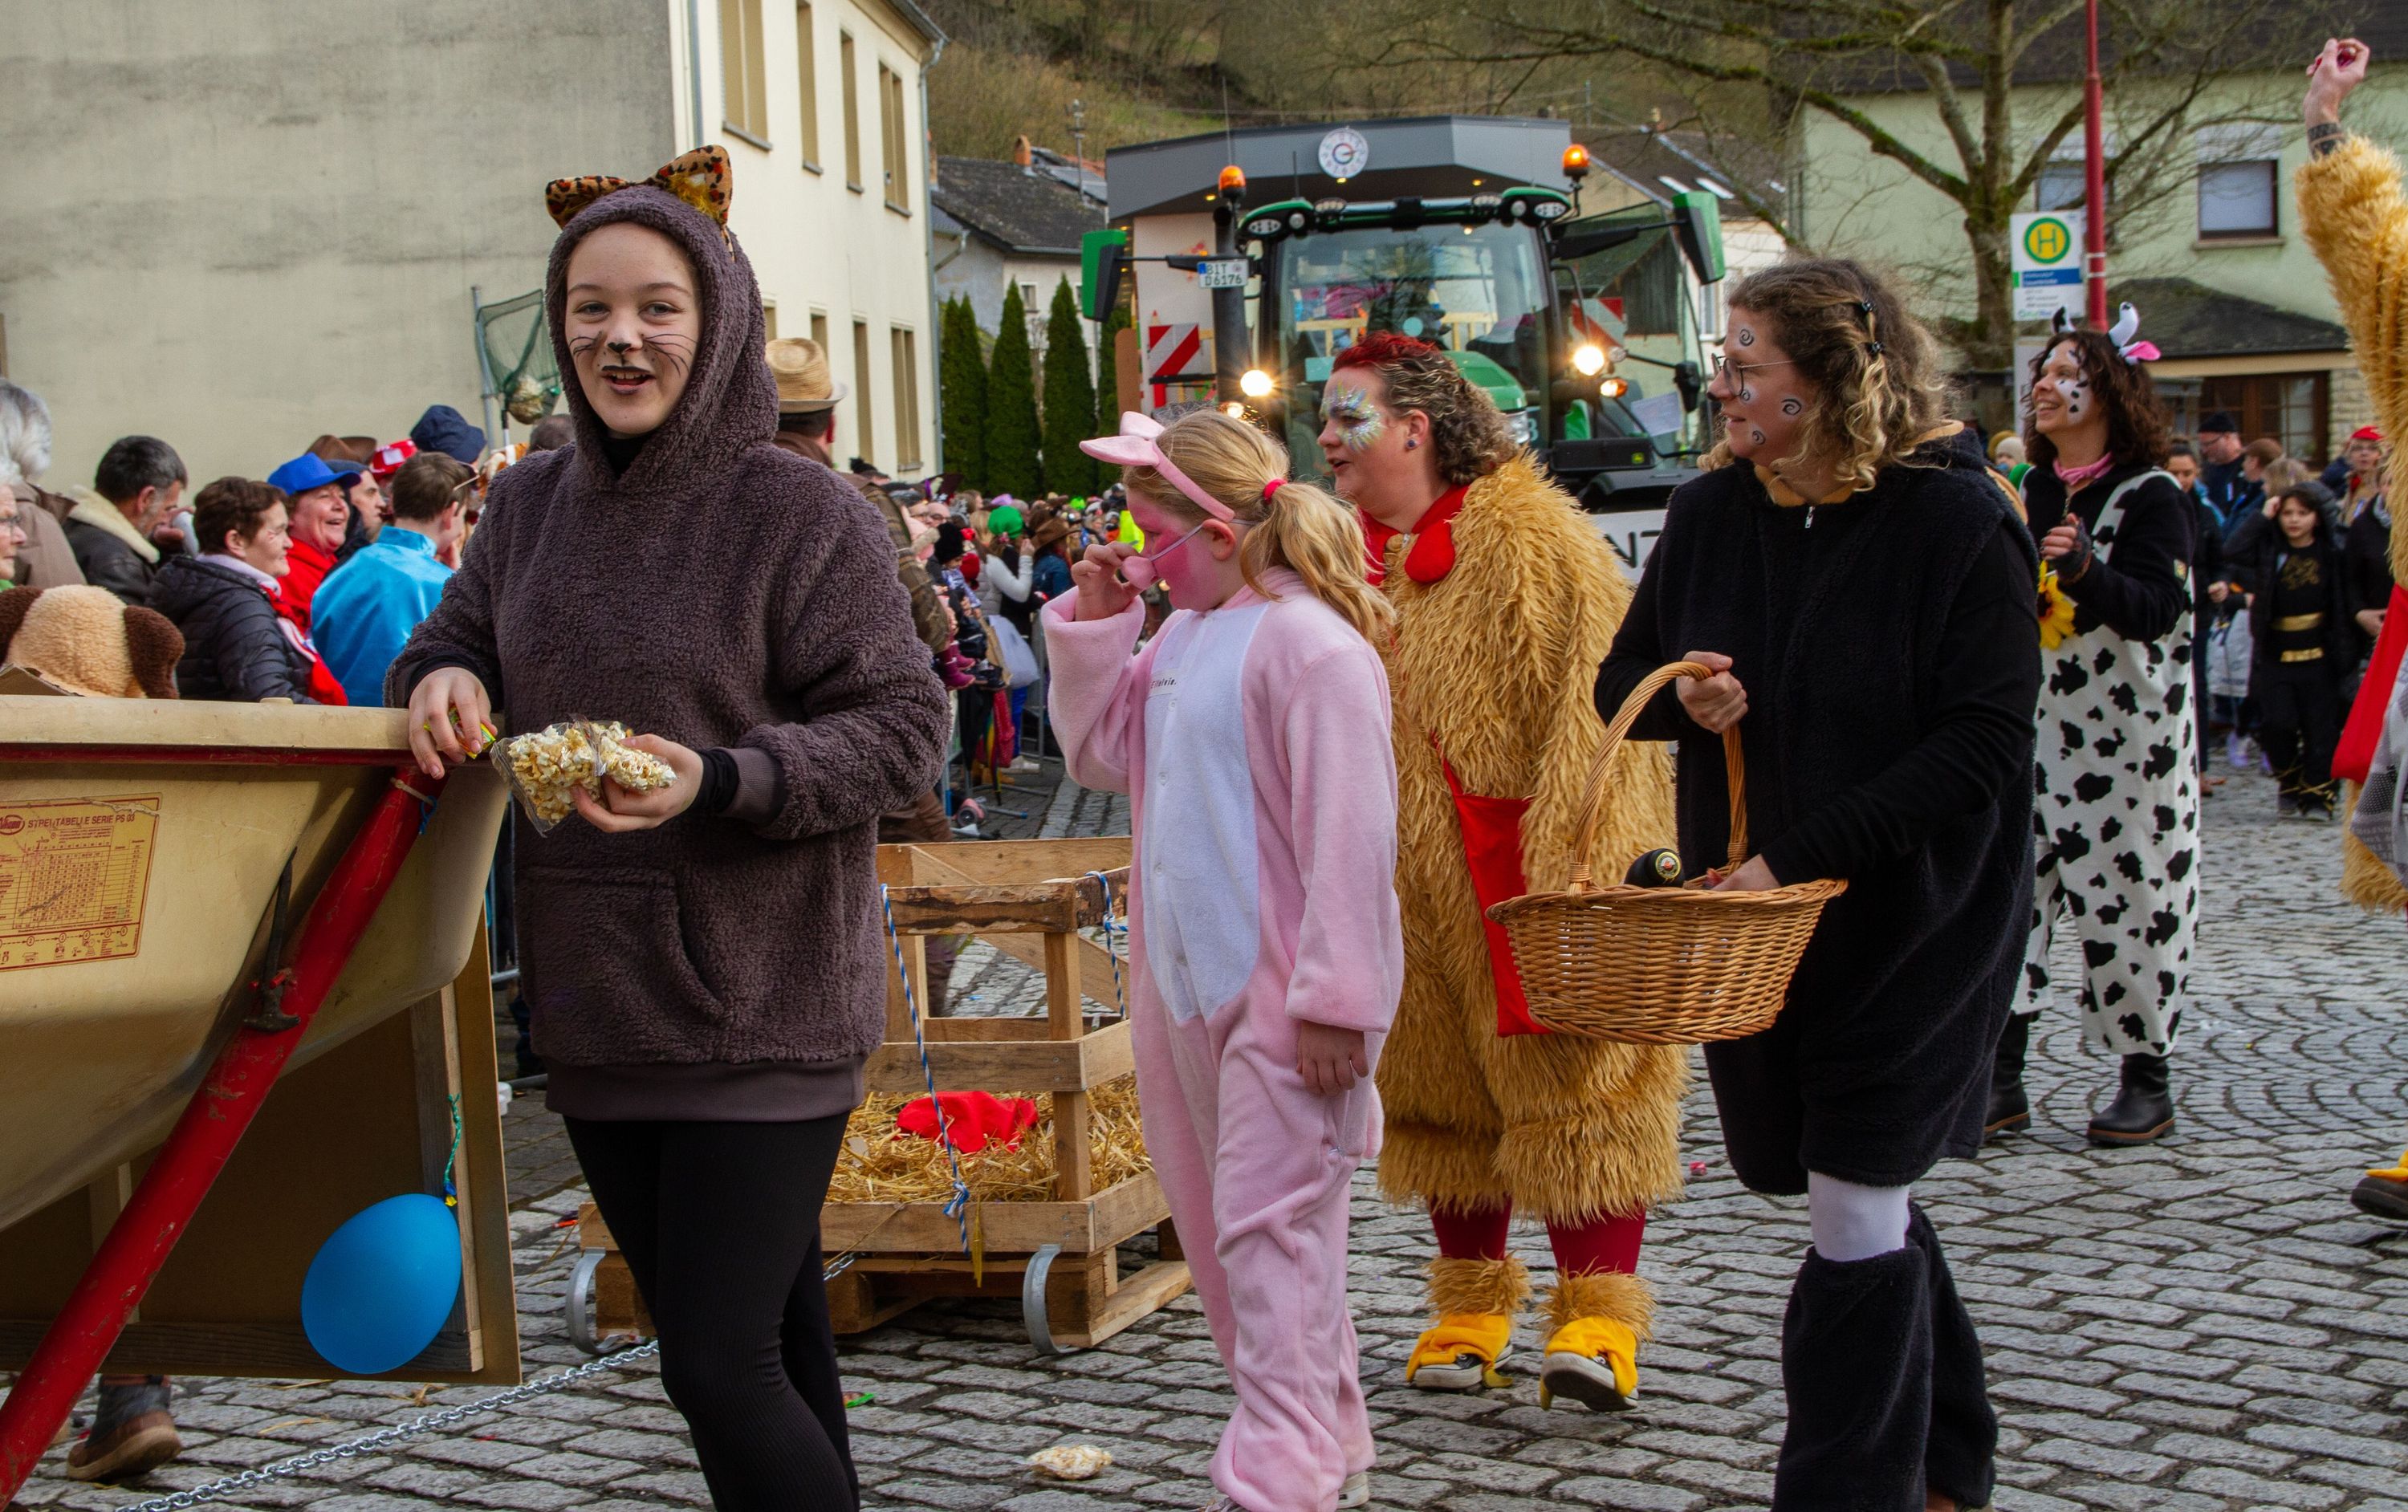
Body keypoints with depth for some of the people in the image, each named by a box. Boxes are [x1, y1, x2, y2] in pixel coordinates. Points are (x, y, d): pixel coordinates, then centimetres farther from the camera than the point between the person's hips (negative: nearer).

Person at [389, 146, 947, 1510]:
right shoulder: (535, 502, 8)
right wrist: (446, 678, -5)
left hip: (763, 1004, -6)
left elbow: (902, 729, -11)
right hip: (598, 1001, 6)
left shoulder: (804, 513, -10)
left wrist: (723, 783, -27)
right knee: (776, 1341, 18)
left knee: (721, 1369, -10)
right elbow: (457, 647, 19)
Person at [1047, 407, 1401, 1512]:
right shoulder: (1181, 635, 11)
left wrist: (1335, 999, -21)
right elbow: (1099, 755, 19)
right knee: (1222, 1230, 15)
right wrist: (1092, 625, 7)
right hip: (1187, 983, 10)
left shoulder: (1311, 644, -16)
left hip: (1284, 991, -10)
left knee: (1271, 1231, -9)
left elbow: (1351, 834, -20)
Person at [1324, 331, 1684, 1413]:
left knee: (1567, 1071, -4)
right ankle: (1471, 1299, 25)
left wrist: (1570, 857, -22)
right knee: (1442, 1079, 12)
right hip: (1413, 881, 7)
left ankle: (1598, 1312, 2)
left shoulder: (1530, 535, -11)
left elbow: (1591, 694, -16)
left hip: (1526, 870, -7)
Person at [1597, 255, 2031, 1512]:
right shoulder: (1711, 515, 1)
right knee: (1860, 1193, 16)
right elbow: (1621, 681, 11)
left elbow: (1981, 748, -19)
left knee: (1855, 1208, -6)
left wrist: (1803, 857, -24)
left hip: (1913, 923, -6)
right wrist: (1683, 698, -14)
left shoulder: (1959, 523, -15)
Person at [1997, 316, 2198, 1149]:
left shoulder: (2152, 498, -7)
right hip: (2033, 726, 5)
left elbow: (2156, 610, -19)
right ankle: (2002, 1079, 1)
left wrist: (2085, 569, -35)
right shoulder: (2032, 489, 11)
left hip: (2125, 735, -5)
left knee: (2125, 895, 0)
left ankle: (2146, 1082, 13)